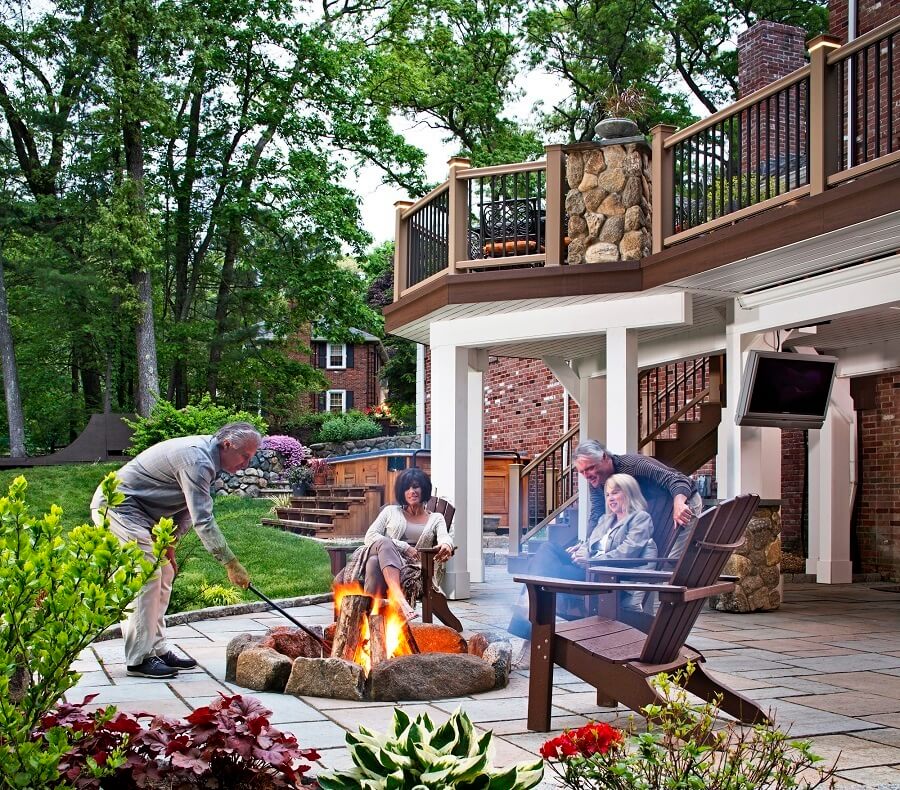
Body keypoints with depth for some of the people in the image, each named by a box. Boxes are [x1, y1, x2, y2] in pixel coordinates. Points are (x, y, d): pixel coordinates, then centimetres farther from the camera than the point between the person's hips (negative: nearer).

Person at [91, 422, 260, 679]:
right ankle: (138, 658, -11)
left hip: (138, 513, 11)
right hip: (117, 507, -11)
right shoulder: (196, 460, -26)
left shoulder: (205, 455, 7)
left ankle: (156, 649, 14)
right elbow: (203, 520, -31)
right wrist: (231, 563, -28)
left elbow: (188, 509, 13)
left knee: (164, 574, 9)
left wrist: (170, 540, -1)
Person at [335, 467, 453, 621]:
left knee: (375, 562, -37)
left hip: (412, 568, -1)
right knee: (384, 542, -39)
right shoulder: (391, 511, 25)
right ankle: (400, 599, -58)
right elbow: (369, 536, 10)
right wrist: (404, 547, -2)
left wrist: (446, 545, -29)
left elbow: (445, 537, 0)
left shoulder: (436, 519, 23)